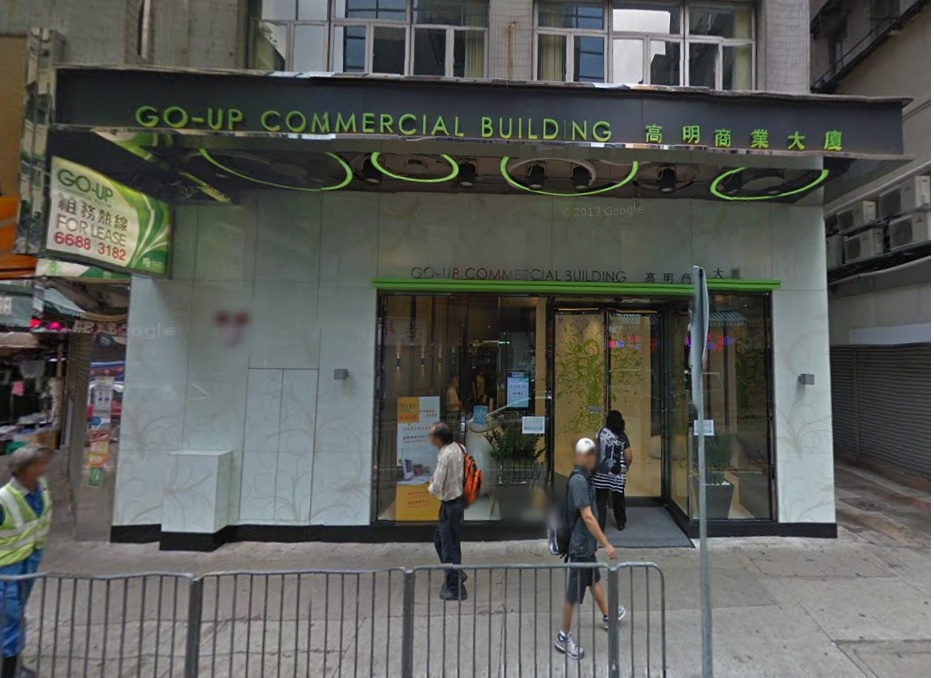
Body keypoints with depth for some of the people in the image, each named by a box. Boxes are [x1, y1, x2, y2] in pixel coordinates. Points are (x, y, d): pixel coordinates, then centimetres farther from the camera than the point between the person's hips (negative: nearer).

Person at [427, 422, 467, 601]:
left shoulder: (446, 455, -27)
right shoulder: (457, 448, 0)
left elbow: (436, 487, -27)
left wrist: (430, 487, -5)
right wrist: (436, 479, 6)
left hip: (450, 505, -9)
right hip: (457, 499, 9)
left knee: (450, 546, 6)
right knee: (440, 538, 23)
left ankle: (455, 588, 21)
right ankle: (456, 575, 36)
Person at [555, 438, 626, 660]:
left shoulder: (581, 477, 5)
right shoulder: (579, 480, -26)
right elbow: (587, 517, -28)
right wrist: (606, 544, -23)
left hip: (587, 543, 9)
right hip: (580, 544, -9)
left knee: (594, 579, 27)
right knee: (574, 591, 3)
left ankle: (607, 616, 48)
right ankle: (563, 637, 18)